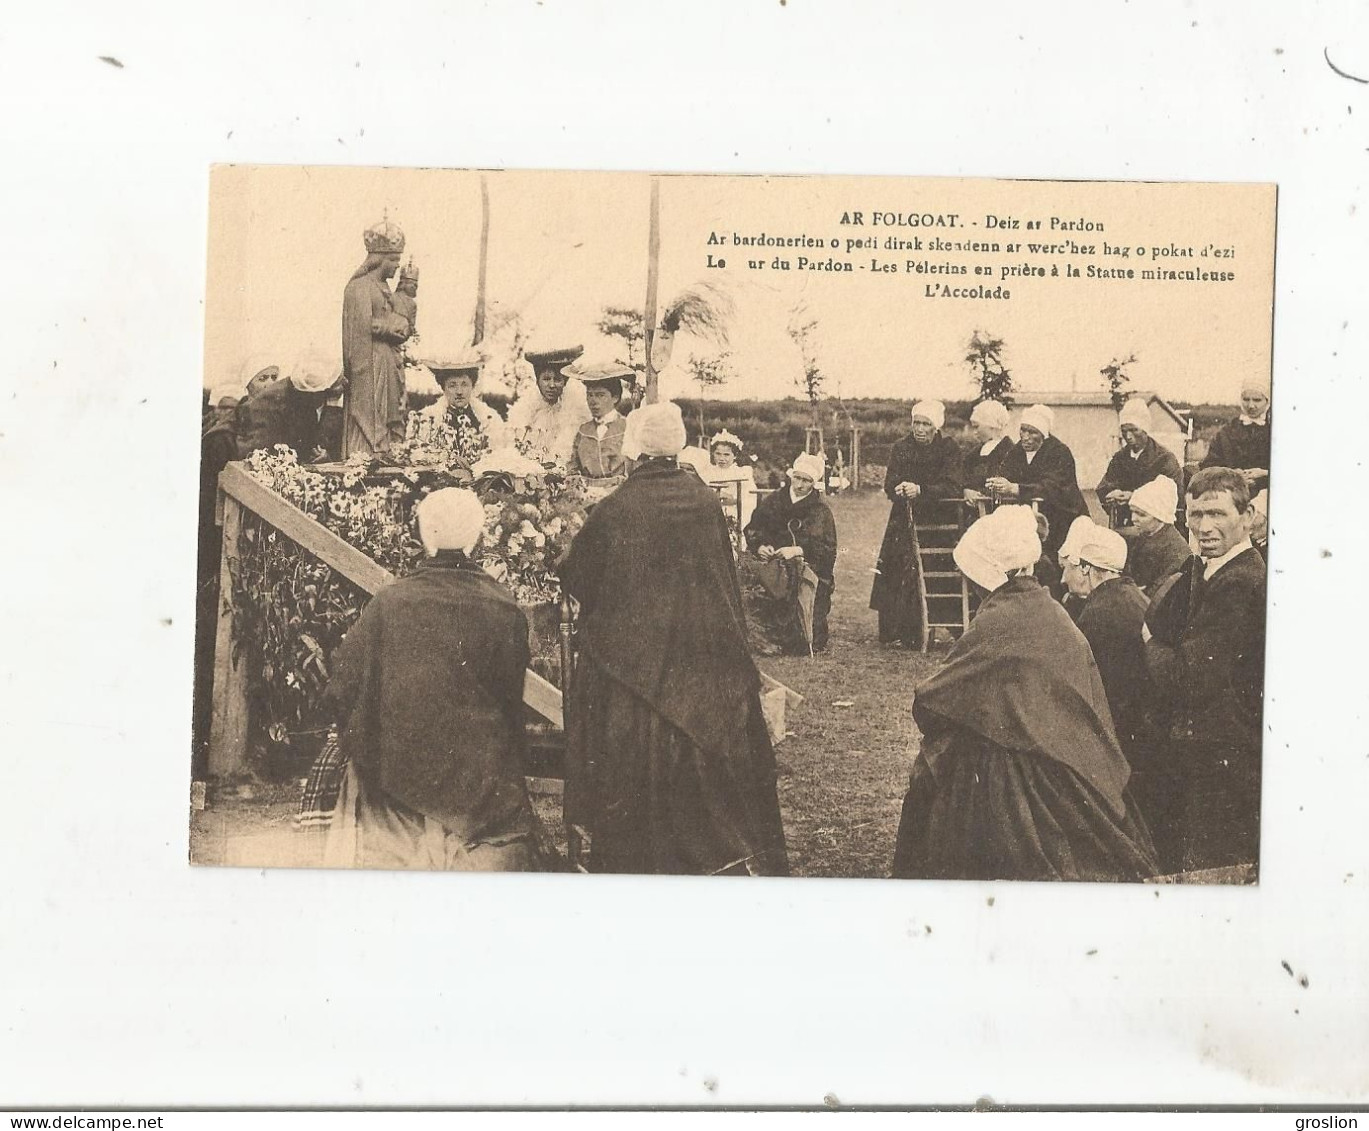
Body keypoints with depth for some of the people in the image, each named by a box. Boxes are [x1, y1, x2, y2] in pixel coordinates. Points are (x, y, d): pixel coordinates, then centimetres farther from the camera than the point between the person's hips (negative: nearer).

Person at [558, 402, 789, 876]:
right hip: (704, 654, 3)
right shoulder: (705, 501, -4)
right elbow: (726, 573, 7)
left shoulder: (614, 508, -14)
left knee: (636, 760, 9)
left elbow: (577, 578, -2)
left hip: (633, 654, -3)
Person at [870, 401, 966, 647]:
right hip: (905, 523, 2)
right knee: (897, 575, -8)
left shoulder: (949, 449, 0)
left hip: (940, 524, -2)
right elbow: (889, 486, -3)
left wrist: (920, 490, -27)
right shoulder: (901, 449, 6)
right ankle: (895, 631, -1)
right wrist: (900, 489, -27)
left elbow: (954, 486, -14)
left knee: (936, 578, -9)